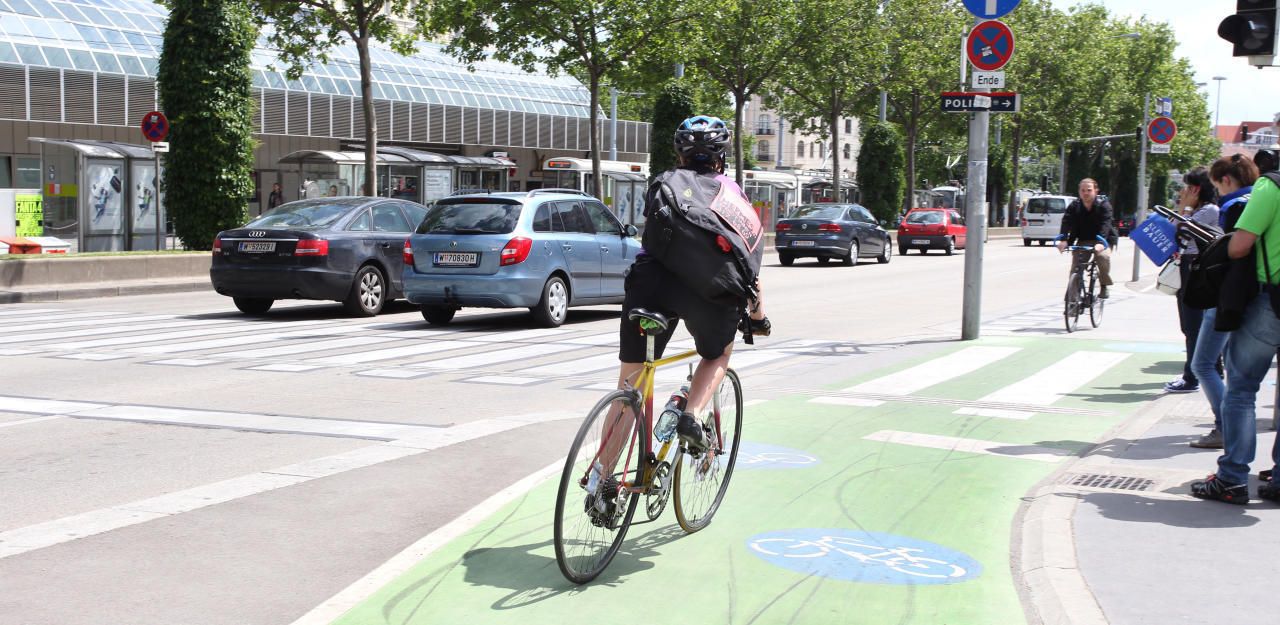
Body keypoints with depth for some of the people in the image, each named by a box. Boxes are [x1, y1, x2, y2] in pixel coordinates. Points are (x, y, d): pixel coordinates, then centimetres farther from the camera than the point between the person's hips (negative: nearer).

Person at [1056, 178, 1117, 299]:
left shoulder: (1103, 205, -16)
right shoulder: (1075, 206, -7)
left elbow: (1105, 224, -31)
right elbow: (1066, 222, -22)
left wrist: (1101, 242, -49)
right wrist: (1063, 239, -41)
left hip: (1102, 240, -3)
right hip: (1083, 240, 3)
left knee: (1103, 256, -30)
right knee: (1076, 262, -17)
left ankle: (1105, 286, -11)